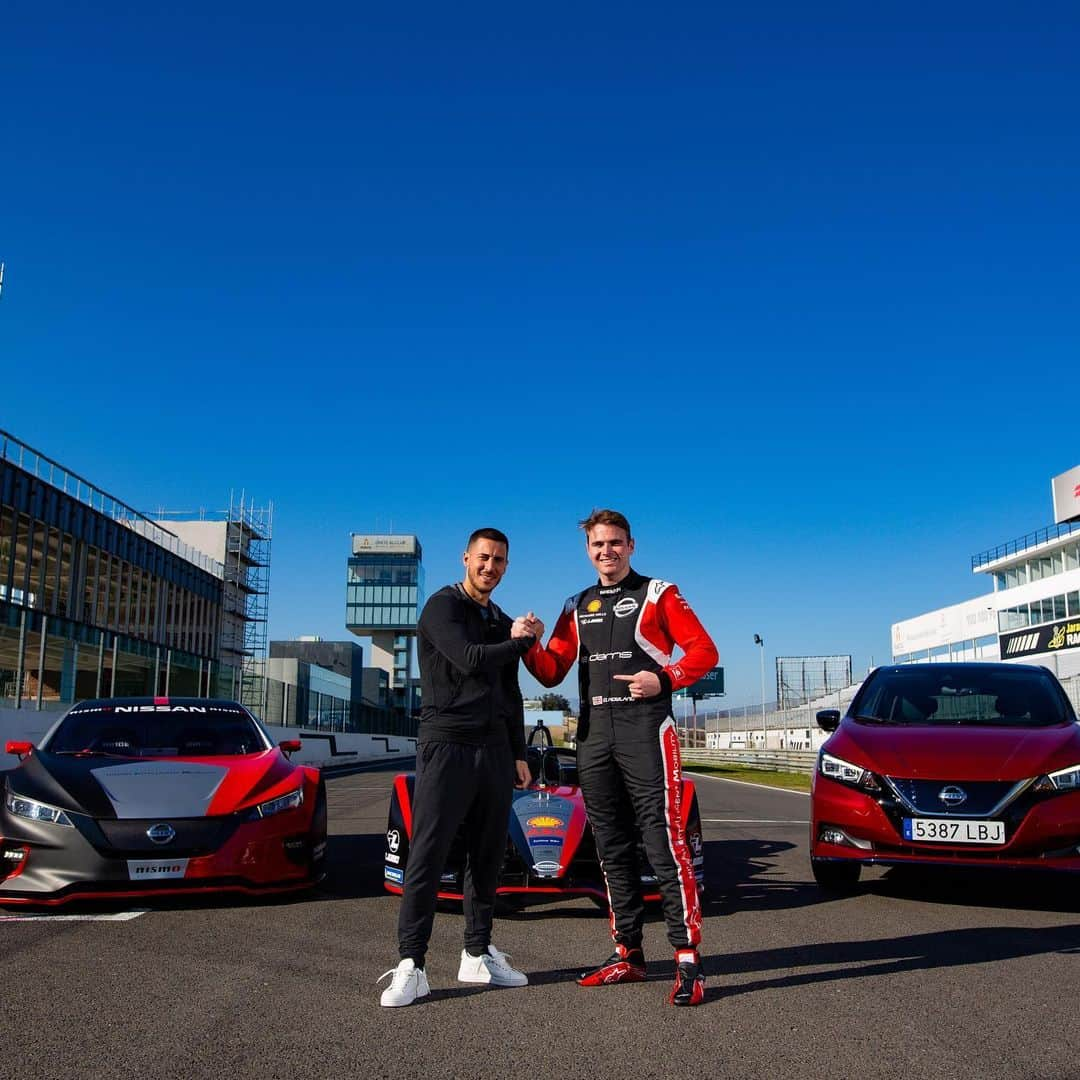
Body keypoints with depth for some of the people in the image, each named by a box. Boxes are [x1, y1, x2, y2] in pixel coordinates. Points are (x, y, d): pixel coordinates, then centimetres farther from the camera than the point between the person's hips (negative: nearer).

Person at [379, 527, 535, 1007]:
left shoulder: (503, 623, 19)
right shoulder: (443, 606, -3)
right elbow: (470, 661, -19)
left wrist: (518, 754, 18)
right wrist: (520, 642, -3)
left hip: (495, 749, 7)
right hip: (447, 743, -7)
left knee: (487, 857, 8)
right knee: (428, 855, -8)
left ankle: (477, 955, 18)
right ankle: (411, 966, -4)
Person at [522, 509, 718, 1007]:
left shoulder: (657, 593, 5)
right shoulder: (577, 607, 18)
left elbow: (704, 650, 0)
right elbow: (552, 672, 15)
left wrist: (664, 679, -16)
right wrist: (530, 645, -4)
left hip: (646, 731, -5)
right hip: (594, 736, 6)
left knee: (664, 843, -10)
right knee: (613, 848, 10)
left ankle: (689, 961, -6)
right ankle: (627, 953, 20)